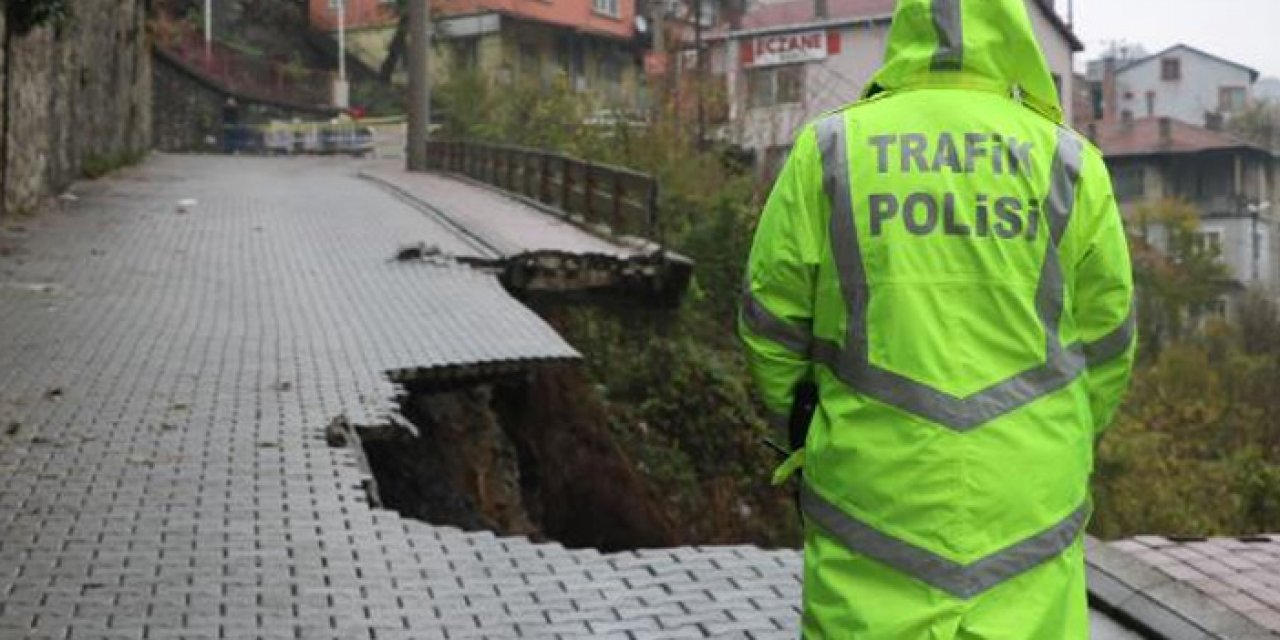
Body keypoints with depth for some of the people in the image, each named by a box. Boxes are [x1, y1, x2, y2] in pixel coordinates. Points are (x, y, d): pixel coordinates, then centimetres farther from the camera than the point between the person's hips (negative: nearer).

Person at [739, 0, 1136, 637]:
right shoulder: (1069, 163, 2)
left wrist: (807, 428, 21)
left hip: (875, 493, 0)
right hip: (1023, 511, 1)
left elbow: (772, 325, 3)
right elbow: (1103, 343, 8)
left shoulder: (828, 150, 0)